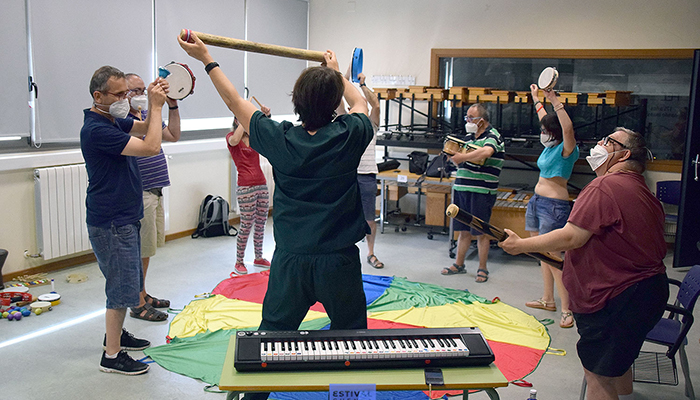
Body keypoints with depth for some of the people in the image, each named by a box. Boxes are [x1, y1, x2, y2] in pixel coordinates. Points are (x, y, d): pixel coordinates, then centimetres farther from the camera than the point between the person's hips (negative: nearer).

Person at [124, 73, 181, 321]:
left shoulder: (148, 116, 16)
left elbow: (173, 135, 15)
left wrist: (173, 106, 8)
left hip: (155, 191, 9)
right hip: (139, 194, -9)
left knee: (146, 247, 17)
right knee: (140, 249, -3)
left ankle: (143, 294, 30)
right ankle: (138, 304, 8)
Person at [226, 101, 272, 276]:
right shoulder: (231, 137, -1)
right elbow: (234, 141, -27)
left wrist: (267, 117, -19)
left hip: (261, 184, 6)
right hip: (245, 187, -5)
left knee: (261, 223, 11)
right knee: (246, 225, -3)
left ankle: (259, 258, 24)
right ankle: (239, 262, 10)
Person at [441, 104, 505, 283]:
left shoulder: (492, 135, -8)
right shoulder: (469, 136, 15)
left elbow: (486, 152, -30)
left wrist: (461, 157, -20)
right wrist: (453, 154, -1)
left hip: (481, 191, -7)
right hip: (462, 188, 7)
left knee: (480, 232, 2)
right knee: (463, 230, 14)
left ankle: (482, 269, 15)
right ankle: (459, 264, 25)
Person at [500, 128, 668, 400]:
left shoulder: (605, 187, -21)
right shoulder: (641, 191, 13)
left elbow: (570, 237, -25)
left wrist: (520, 245, -15)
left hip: (617, 302, -10)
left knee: (598, 375, 0)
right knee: (618, 362, 28)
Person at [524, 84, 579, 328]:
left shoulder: (566, 150, -12)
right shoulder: (550, 146, 11)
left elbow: (568, 128, -33)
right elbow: (544, 118, 27)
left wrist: (555, 100, -35)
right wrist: (536, 98, 36)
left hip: (554, 205, -9)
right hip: (537, 202, 9)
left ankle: (566, 310, -5)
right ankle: (548, 300, 25)